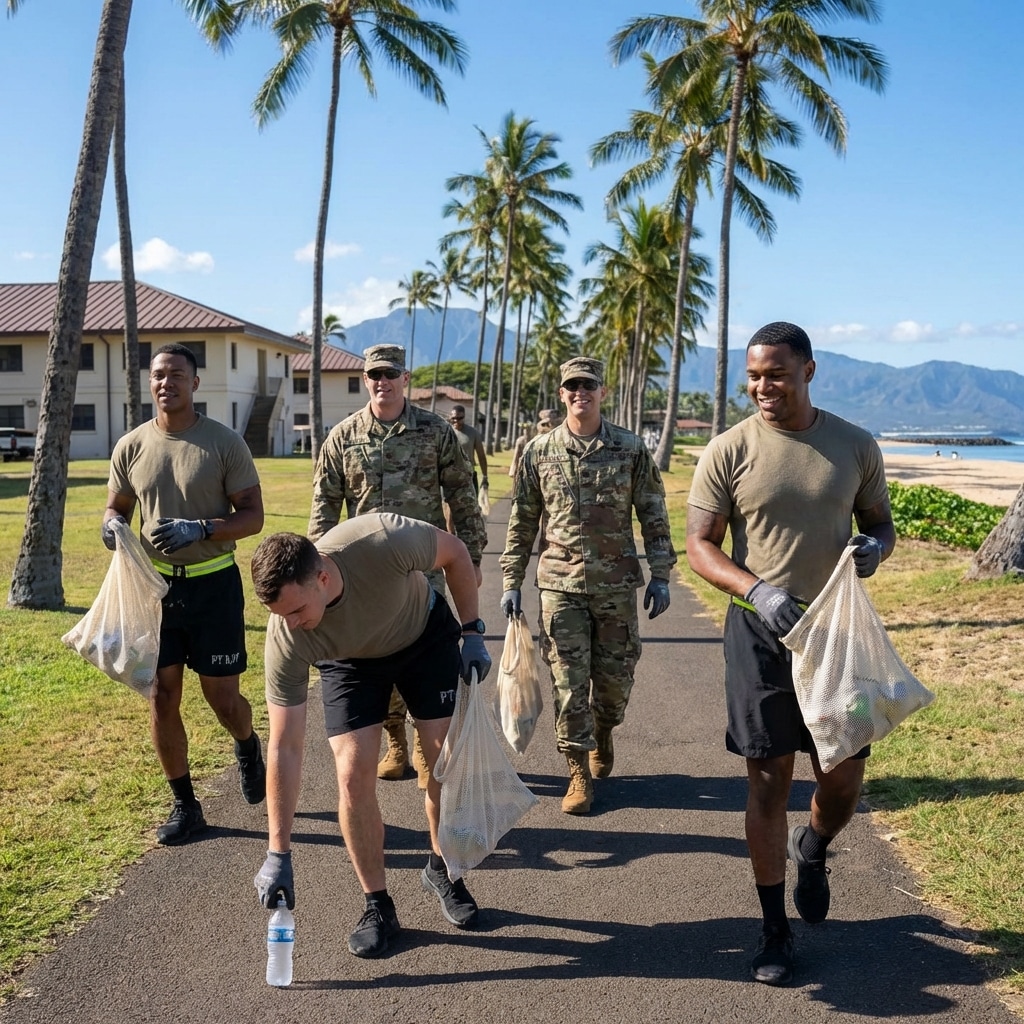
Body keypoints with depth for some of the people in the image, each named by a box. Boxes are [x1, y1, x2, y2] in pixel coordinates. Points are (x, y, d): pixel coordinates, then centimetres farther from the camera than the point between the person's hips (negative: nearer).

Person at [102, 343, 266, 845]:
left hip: (213, 583, -3)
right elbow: (116, 506, 14)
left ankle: (248, 747, 40)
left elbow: (253, 516, -7)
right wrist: (112, 525, -10)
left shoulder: (224, 442, -7)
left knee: (222, 697, 3)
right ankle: (184, 804, 22)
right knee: (161, 699, 6)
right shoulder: (131, 446, 3)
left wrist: (200, 529, -23)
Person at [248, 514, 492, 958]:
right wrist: (278, 853, -27)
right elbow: (284, 748, -28)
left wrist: (472, 632, -14)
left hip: (426, 632, 0)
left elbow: (455, 552, -18)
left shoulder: (384, 541, -41)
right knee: (353, 775, -14)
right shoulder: (285, 638, -34)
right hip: (350, 662, 0)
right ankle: (377, 905, 6)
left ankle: (441, 870, 23)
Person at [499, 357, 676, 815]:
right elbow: (522, 523, 6)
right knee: (568, 682, 0)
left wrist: (660, 576, -1)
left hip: (617, 586, 1)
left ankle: (602, 736, 40)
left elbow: (654, 517, 4)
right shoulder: (538, 452, 2)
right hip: (560, 585, 0)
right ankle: (579, 774, 12)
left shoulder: (631, 449, 1)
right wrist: (511, 582, 4)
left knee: (615, 678, 10)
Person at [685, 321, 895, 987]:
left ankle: (813, 851, 43)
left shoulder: (856, 446, 0)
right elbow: (700, 544, -7)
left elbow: (880, 520, 12)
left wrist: (876, 544, -13)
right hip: (761, 632, -2)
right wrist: (757, 590, -24)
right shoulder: (729, 452, -7)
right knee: (769, 781, 5)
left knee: (845, 779, 7)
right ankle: (775, 929, 22)